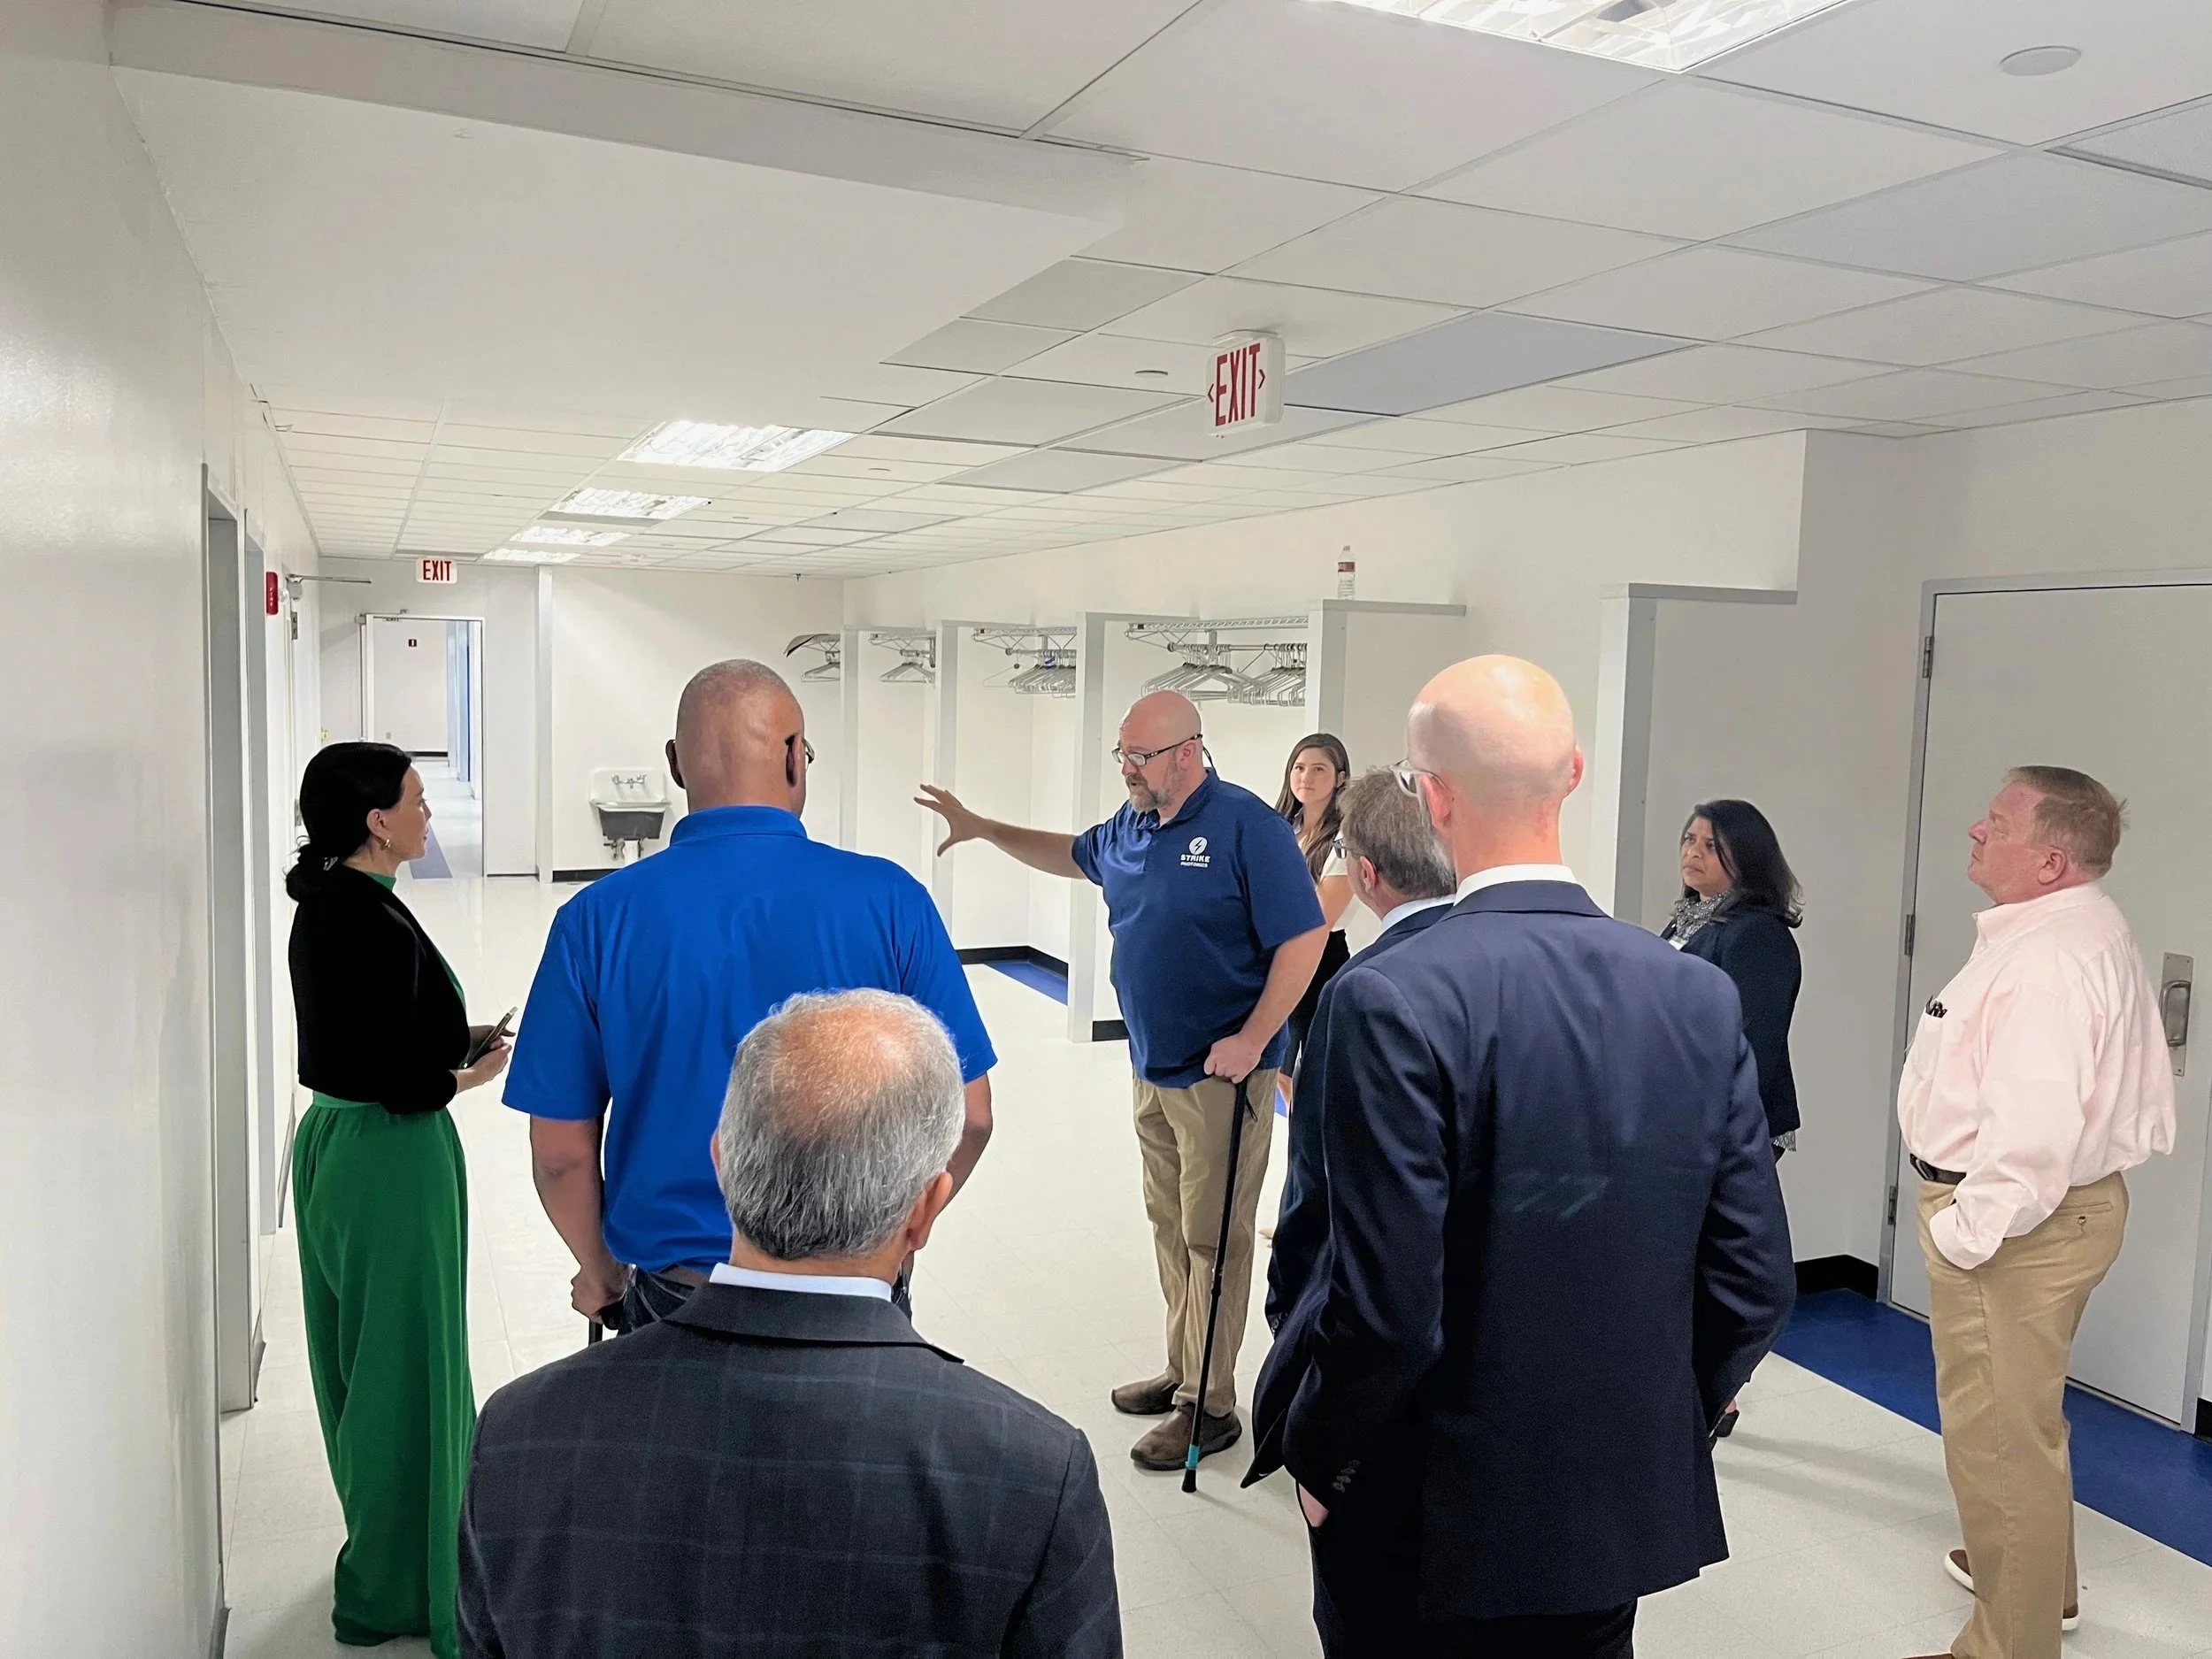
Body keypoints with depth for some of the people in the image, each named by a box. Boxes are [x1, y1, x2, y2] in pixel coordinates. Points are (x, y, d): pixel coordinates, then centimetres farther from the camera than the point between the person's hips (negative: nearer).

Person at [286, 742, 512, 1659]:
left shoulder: (324, 905, 5)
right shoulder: (375, 923, -24)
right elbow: (394, 1081, -25)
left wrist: (456, 1035, 6)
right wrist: (474, 1072, -9)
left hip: (335, 1139, 10)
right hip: (392, 1156, -10)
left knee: (362, 1359, 23)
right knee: (403, 1364, 5)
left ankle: (381, 1550, 43)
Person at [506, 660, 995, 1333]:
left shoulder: (597, 920, -10)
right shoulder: (891, 900, -12)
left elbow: (560, 1151, -5)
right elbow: (967, 1118, -7)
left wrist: (603, 1273, 13)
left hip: (677, 1295, 1)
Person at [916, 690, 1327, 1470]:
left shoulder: (1246, 826, -16)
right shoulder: (1130, 827, 7)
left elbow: (1303, 939, -18)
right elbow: (1073, 855, 29)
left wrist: (1251, 1040, -22)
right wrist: (982, 829, 24)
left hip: (1220, 1074, -8)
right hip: (1152, 1069, 8)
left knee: (1212, 1238, 0)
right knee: (1170, 1226, 16)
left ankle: (1211, 1406, 11)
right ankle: (1182, 1371, 30)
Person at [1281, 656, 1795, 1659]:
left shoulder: (1393, 1002, -23)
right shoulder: (1701, 997, -8)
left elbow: (1389, 1309, -24)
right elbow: (1755, 1282, -4)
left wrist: (1318, 1463, -6)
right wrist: (1665, 1429, 12)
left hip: (1429, 1530, -4)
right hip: (1626, 1511, 5)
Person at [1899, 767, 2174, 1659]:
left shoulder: (2050, 959, -26)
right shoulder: (2081, 929, 10)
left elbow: (2032, 1127, -32)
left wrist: (1965, 1232, -21)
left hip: (2017, 1223, -12)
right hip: (2060, 1201, 12)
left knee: (2001, 1438, 0)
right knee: (2019, 1417, 28)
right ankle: (2038, 1576, 48)